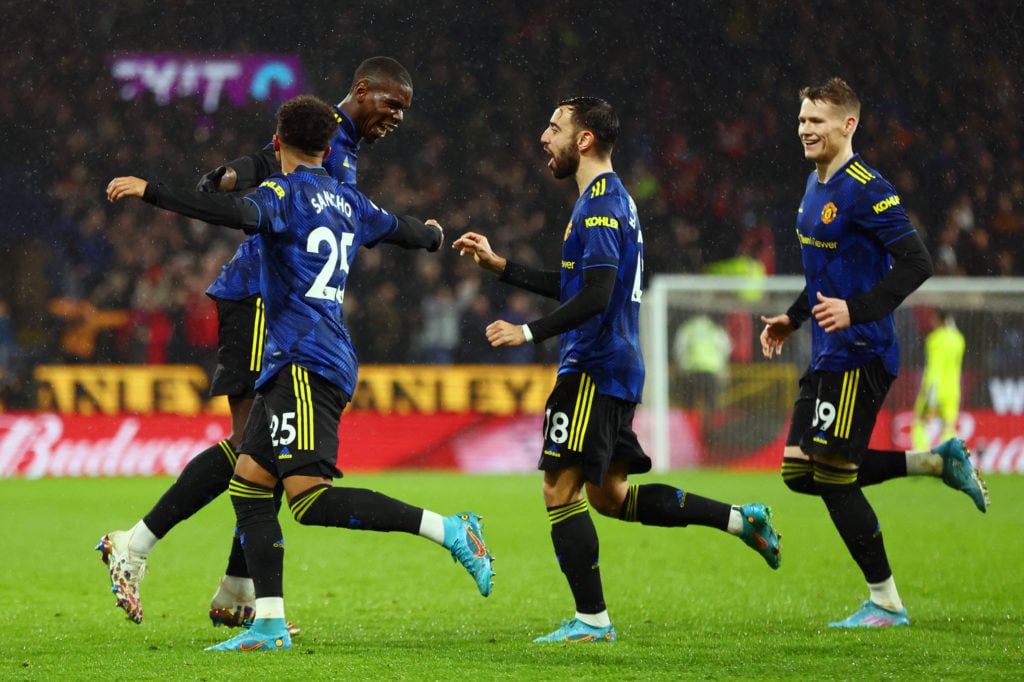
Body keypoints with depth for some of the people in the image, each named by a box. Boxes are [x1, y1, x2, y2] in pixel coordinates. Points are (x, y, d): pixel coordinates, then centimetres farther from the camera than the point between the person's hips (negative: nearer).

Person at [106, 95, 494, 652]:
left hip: (305, 363, -9)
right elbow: (401, 229, 36)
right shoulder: (347, 202, 18)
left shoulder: (284, 192, -5)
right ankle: (270, 625, 0)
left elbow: (240, 213, -27)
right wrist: (435, 237, 59)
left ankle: (450, 531, -19)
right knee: (247, 484, 6)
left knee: (309, 497, -18)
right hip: (289, 365, 9)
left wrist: (150, 192, -29)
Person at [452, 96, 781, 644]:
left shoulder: (600, 205, -14)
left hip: (594, 369, -10)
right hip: (617, 367, 10)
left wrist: (527, 332, -22)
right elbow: (573, 285, 26)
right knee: (610, 495, 15)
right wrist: (497, 264, 23)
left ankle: (592, 620, -4)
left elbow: (594, 297, -23)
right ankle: (742, 520, 14)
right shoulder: (611, 199, 18)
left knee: (560, 490, -6)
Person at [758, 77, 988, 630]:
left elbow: (916, 264, -20)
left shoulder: (867, 191, -16)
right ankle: (937, 461, 17)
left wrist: (856, 310, -27)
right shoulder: (816, 185, 14)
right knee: (799, 472, 8)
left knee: (833, 476, -7)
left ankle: (886, 603, 6)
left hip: (860, 356, -10)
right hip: (827, 356, 10)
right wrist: (793, 317, 21)